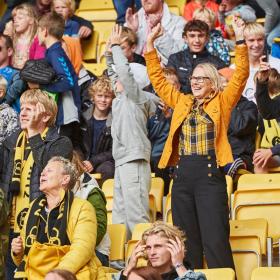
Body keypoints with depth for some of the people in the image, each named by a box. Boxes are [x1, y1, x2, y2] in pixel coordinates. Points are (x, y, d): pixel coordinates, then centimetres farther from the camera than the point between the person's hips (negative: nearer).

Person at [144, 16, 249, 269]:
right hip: (183, 175, 5)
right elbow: (158, 79, 19)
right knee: (186, 241, 8)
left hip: (210, 175, -5)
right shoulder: (182, 103, 17)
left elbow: (240, 77, -5)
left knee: (215, 240, -8)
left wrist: (240, 40, -13)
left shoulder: (221, 103, 5)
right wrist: (150, 44, 13)